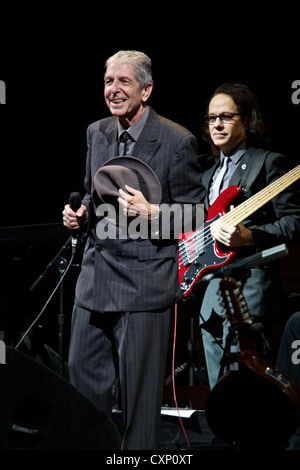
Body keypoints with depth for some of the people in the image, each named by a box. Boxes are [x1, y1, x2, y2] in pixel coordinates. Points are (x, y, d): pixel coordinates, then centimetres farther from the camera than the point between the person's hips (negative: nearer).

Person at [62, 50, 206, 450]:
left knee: (139, 386, 1)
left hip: (144, 279, -6)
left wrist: (151, 214, -23)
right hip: (95, 277, 6)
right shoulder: (96, 133, 10)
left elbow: (194, 213, -6)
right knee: (83, 372, 13)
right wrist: (81, 214, 3)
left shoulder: (177, 141, -9)